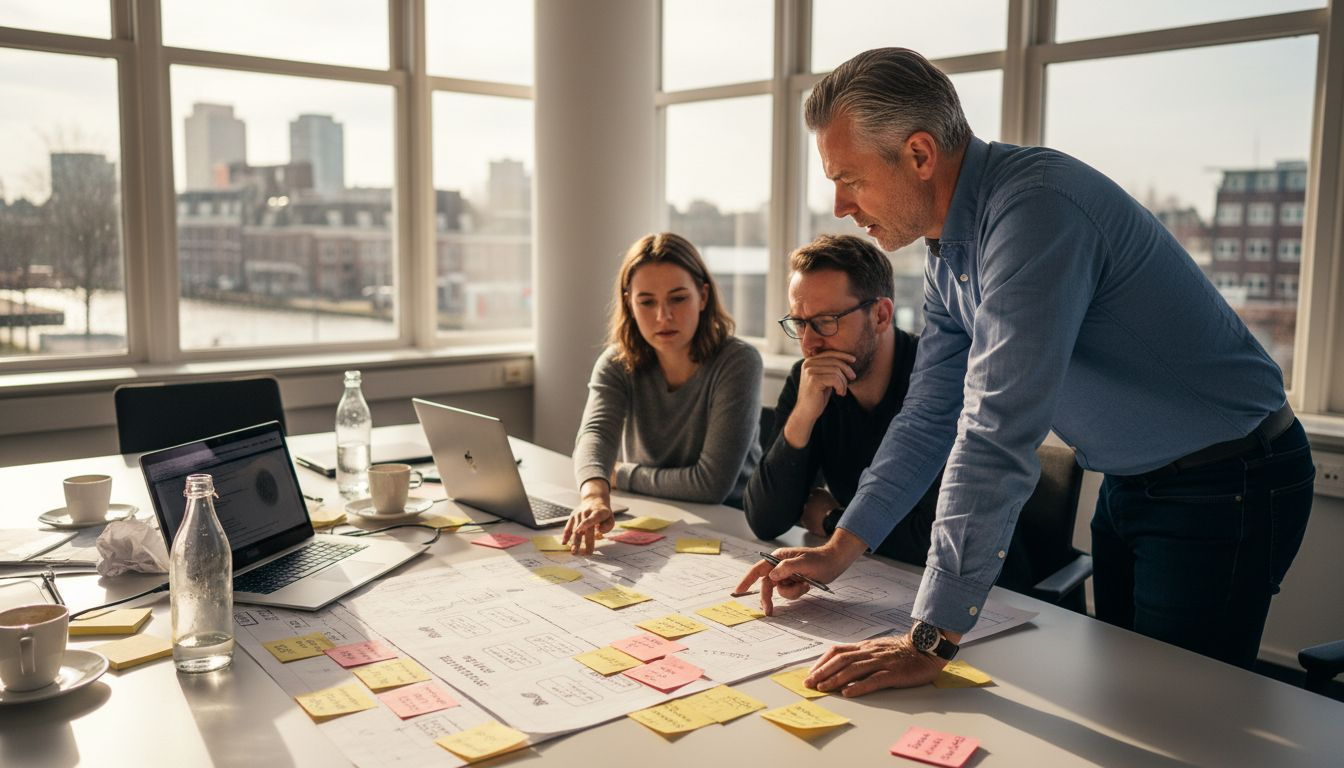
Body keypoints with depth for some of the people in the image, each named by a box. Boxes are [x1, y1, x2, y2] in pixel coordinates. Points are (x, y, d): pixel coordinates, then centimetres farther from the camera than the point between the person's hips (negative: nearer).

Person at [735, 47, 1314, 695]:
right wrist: (838, 550, 0)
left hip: (1223, 488, -9)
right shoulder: (949, 251, 0)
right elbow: (930, 416, 7)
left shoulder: (1035, 206, -30)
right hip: (1129, 483, 9)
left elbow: (997, 436, -35)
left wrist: (931, 641, -33)